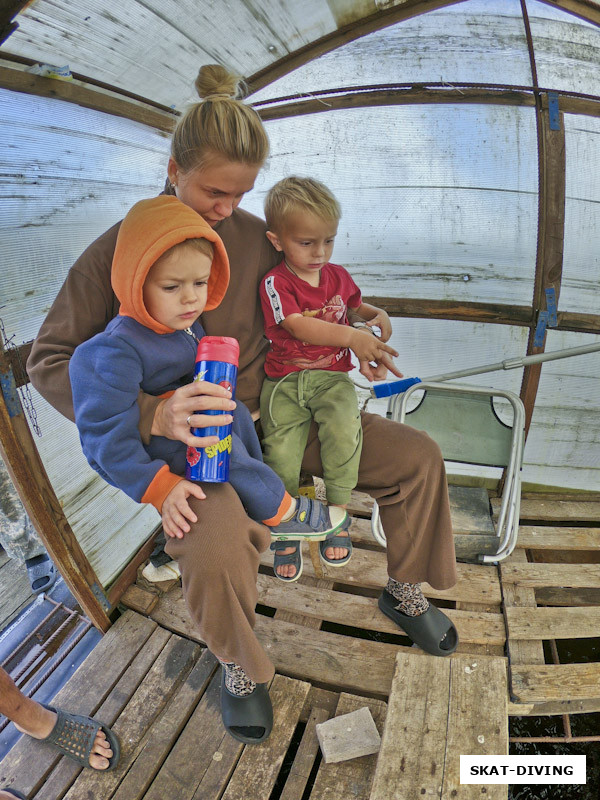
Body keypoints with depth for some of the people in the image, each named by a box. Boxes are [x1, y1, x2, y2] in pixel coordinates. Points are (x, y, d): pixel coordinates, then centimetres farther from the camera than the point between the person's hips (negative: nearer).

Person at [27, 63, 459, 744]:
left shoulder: (253, 235, 3)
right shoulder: (118, 250, -10)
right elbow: (49, 361, -13)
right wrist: (153, 414, -31)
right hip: (188, 437, -4)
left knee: (418, 458, -3)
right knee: (216, 554, -35)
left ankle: (405, 591, 24)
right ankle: (242, 668, 2)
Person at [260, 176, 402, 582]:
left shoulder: (338, 275, 13)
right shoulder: (275, 282, -5)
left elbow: (356, 306, 31)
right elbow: (299, 326, -20)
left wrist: (378, 316, 7)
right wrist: (352, 337, -29)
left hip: (332, 376, 3)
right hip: (285, 379, -2)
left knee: (344, 427, -28)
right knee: (281, 450, -16)